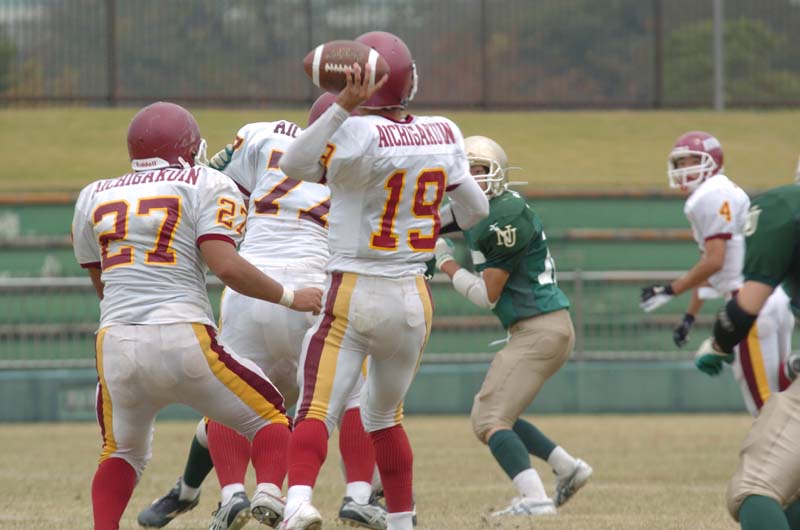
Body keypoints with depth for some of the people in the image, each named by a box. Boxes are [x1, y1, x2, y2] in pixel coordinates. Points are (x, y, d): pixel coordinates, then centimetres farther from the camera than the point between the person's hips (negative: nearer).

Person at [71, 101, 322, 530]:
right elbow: (226, 266, -9)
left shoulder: (95, 198, 17)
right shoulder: (206, 187, 5)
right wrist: (290, 297, 4)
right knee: (270, 420, 15)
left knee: (123, 454, 26)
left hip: (115, 344, 3)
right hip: (183, 340, -3)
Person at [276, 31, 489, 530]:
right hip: (413, 301, 5)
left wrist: (342, 107, -32)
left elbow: (295, 165, -28)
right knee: (385, 417, 23)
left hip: (352, 296, -5)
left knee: (317, 410, -14)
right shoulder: (443, 135, 1)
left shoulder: (361, 134, -17)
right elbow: (476, 211, 12)